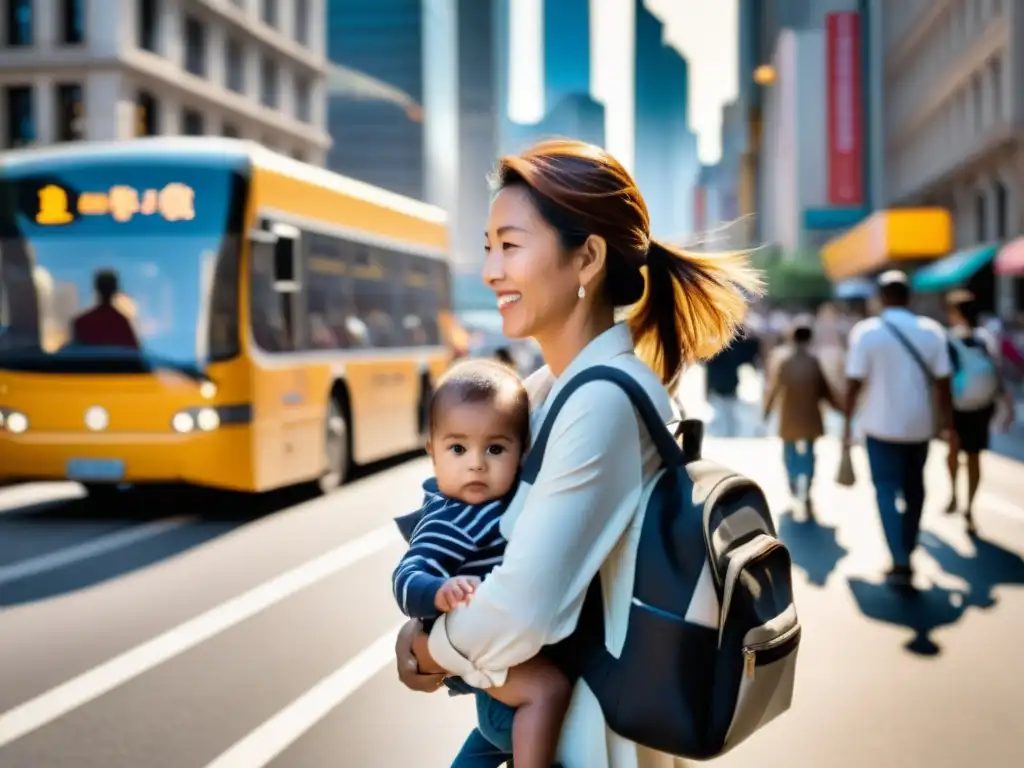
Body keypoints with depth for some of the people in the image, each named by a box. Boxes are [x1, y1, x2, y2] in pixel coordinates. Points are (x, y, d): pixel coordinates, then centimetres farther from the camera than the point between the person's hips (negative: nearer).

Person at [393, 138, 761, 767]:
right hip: (554, 702, 8)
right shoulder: (546, 389, 4)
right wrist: (429, 624, -5)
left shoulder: (606, 400, -25)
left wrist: (436, 652, -11)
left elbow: (524, 607, -30)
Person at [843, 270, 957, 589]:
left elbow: (854, 382, -10)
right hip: (919, 424, 3)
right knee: (914, 489, 19)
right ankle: (907, 551, 30)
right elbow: (942, 382, -3)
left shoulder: (865, 332, -9)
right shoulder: (932, 331, -2)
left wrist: (847, 422, 1)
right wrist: (948, 425, 4)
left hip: (882, 425, -3)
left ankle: (901, 562, -11)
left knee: (887, 490, 2)